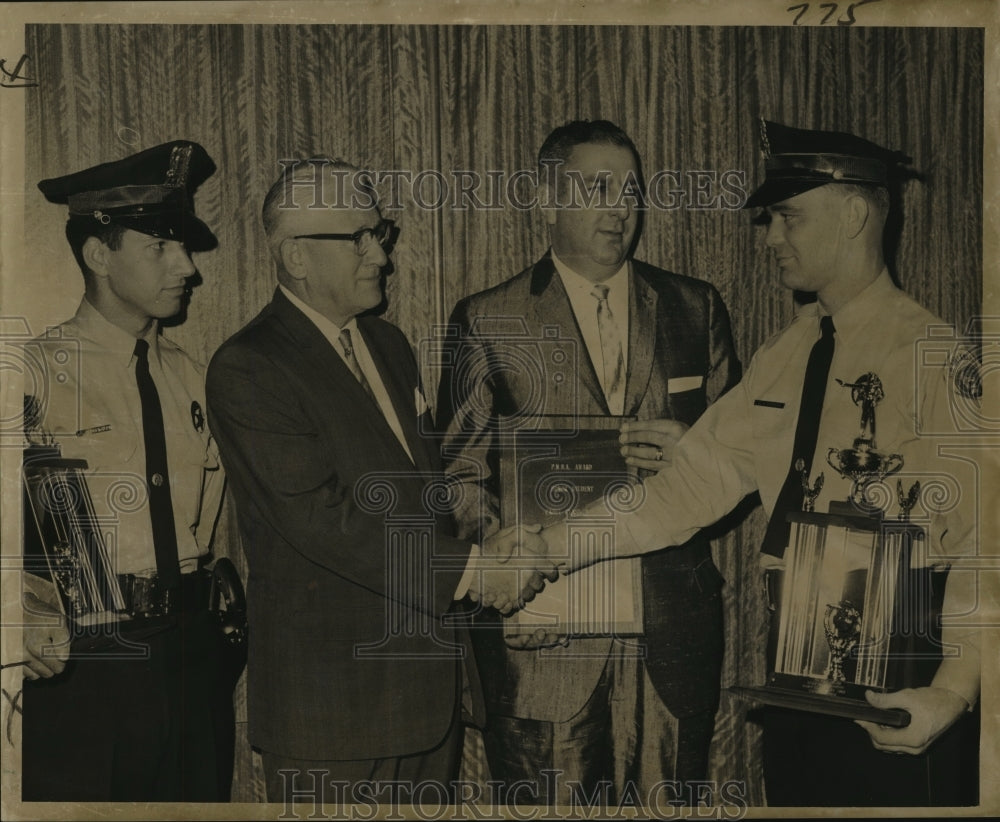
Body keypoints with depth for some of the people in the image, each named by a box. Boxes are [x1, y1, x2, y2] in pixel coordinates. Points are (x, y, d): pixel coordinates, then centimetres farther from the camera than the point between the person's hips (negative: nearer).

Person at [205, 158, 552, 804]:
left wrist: (486, 550, 0)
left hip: (428, 674, 7)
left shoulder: (391, 344, 14)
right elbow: (319, 517, -21)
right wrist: (465, 569, -18)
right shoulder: (247, 369, -13)